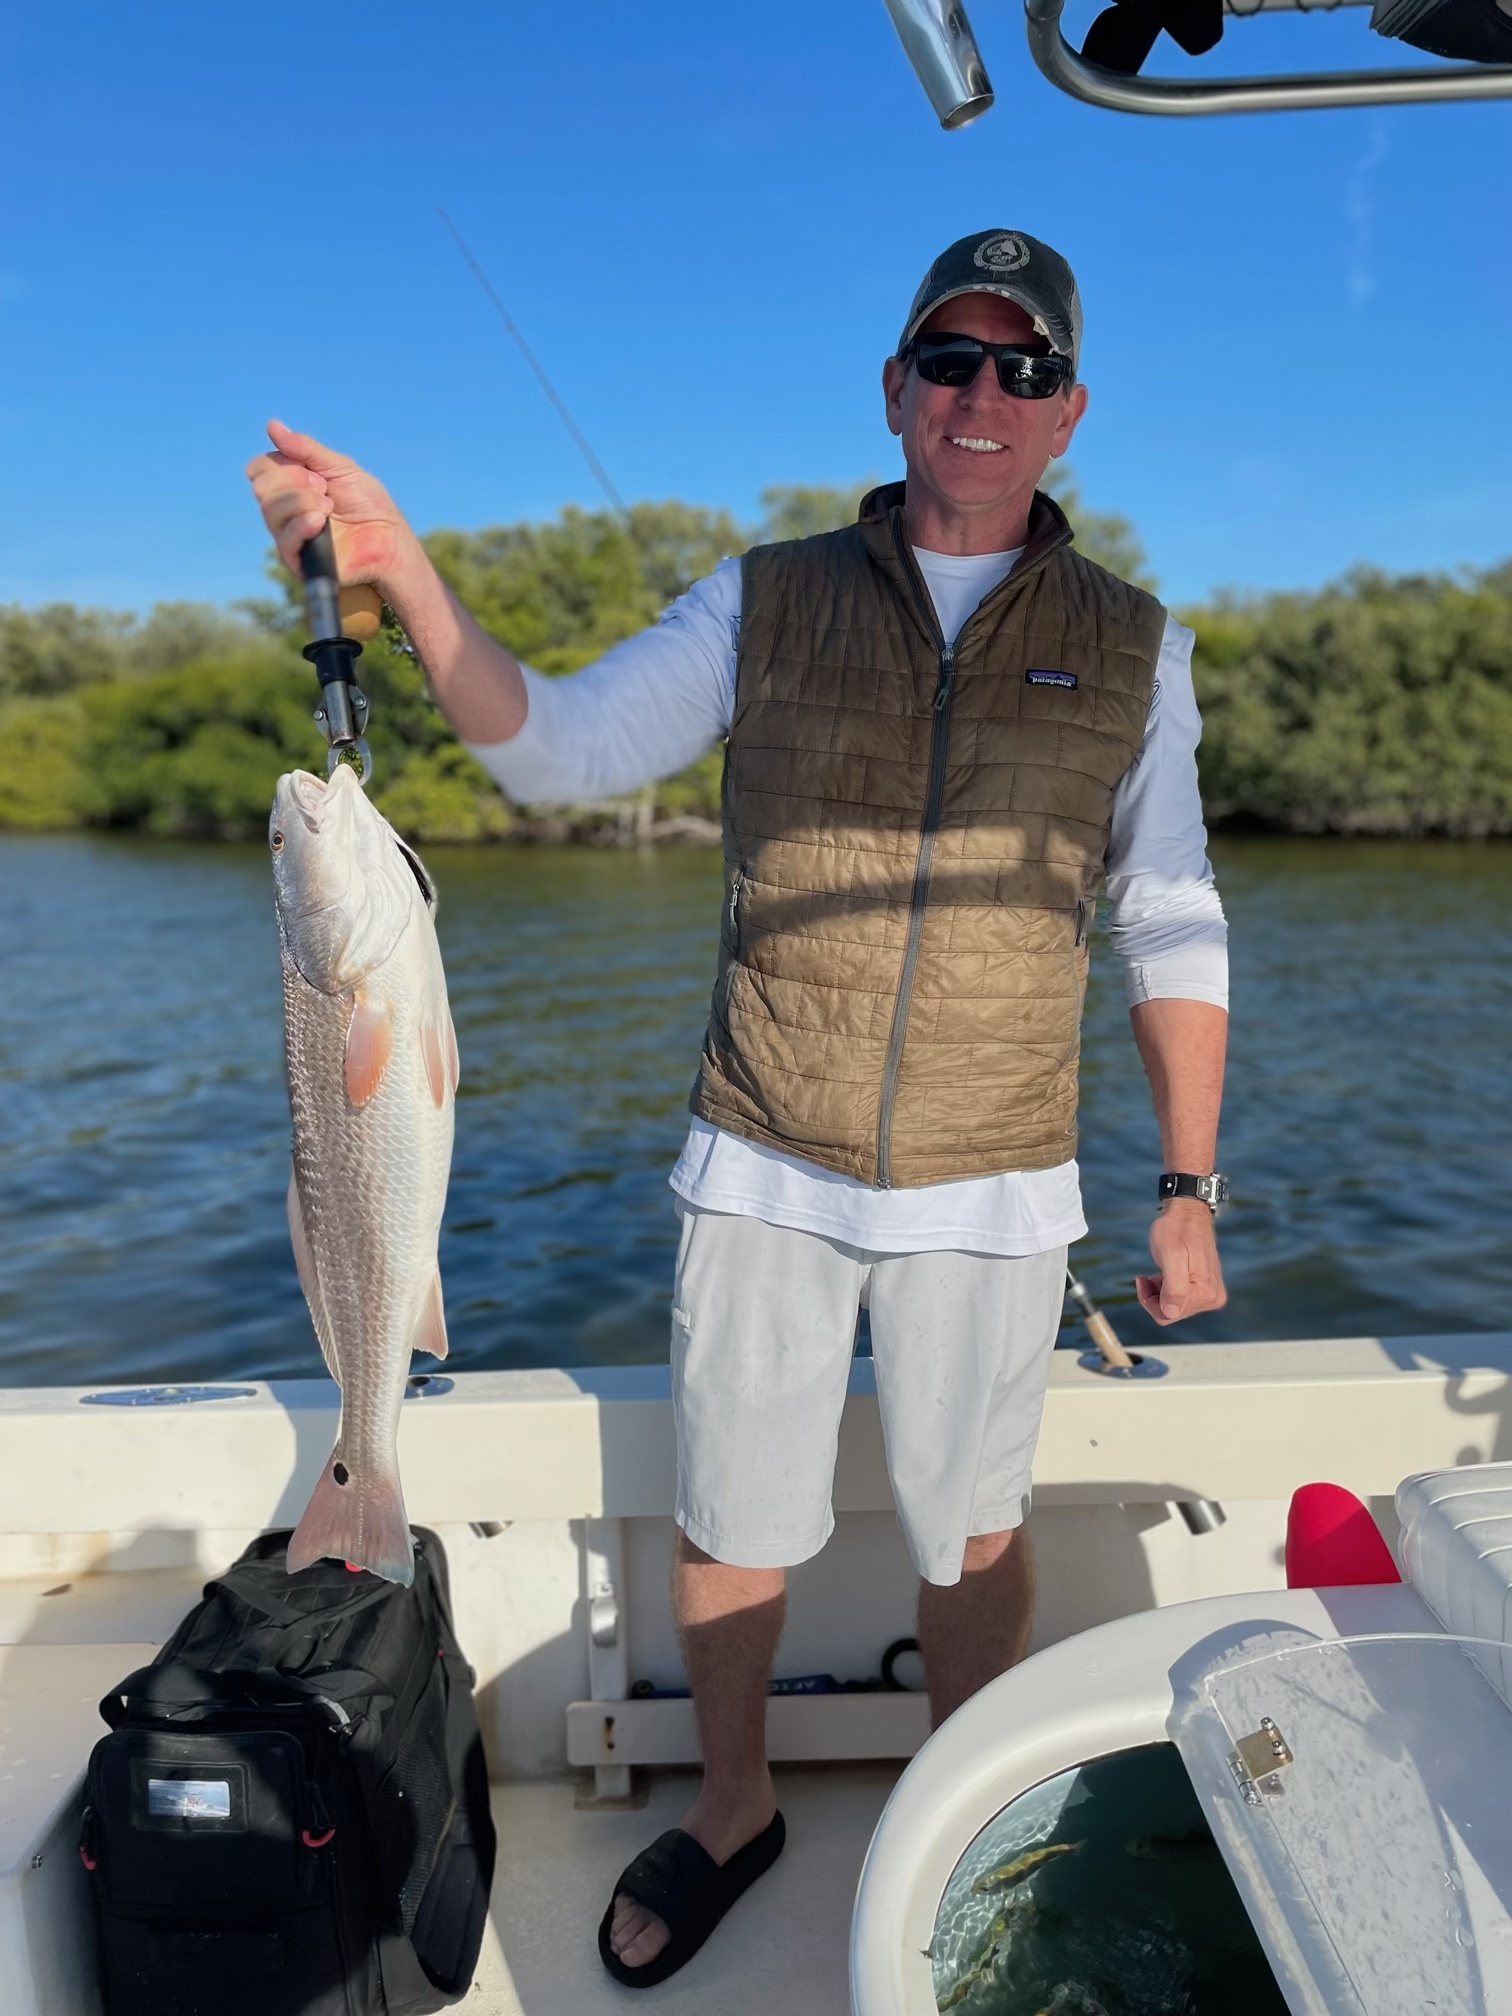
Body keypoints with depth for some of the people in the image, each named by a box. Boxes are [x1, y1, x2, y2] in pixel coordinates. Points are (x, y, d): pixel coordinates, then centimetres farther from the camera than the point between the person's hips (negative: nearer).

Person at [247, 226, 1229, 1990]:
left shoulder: (1131, 648, 4)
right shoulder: (768, 603, 3)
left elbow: (1172, 937, 5)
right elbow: (558, 747, -6)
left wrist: (1189, 1191, 1)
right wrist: (402, 572, -21)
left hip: (990, 1193, 0)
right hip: (763, 1174, 1)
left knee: (968, 1532, 15)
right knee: (730, 1523, 13)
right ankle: (732, 1807, 41)